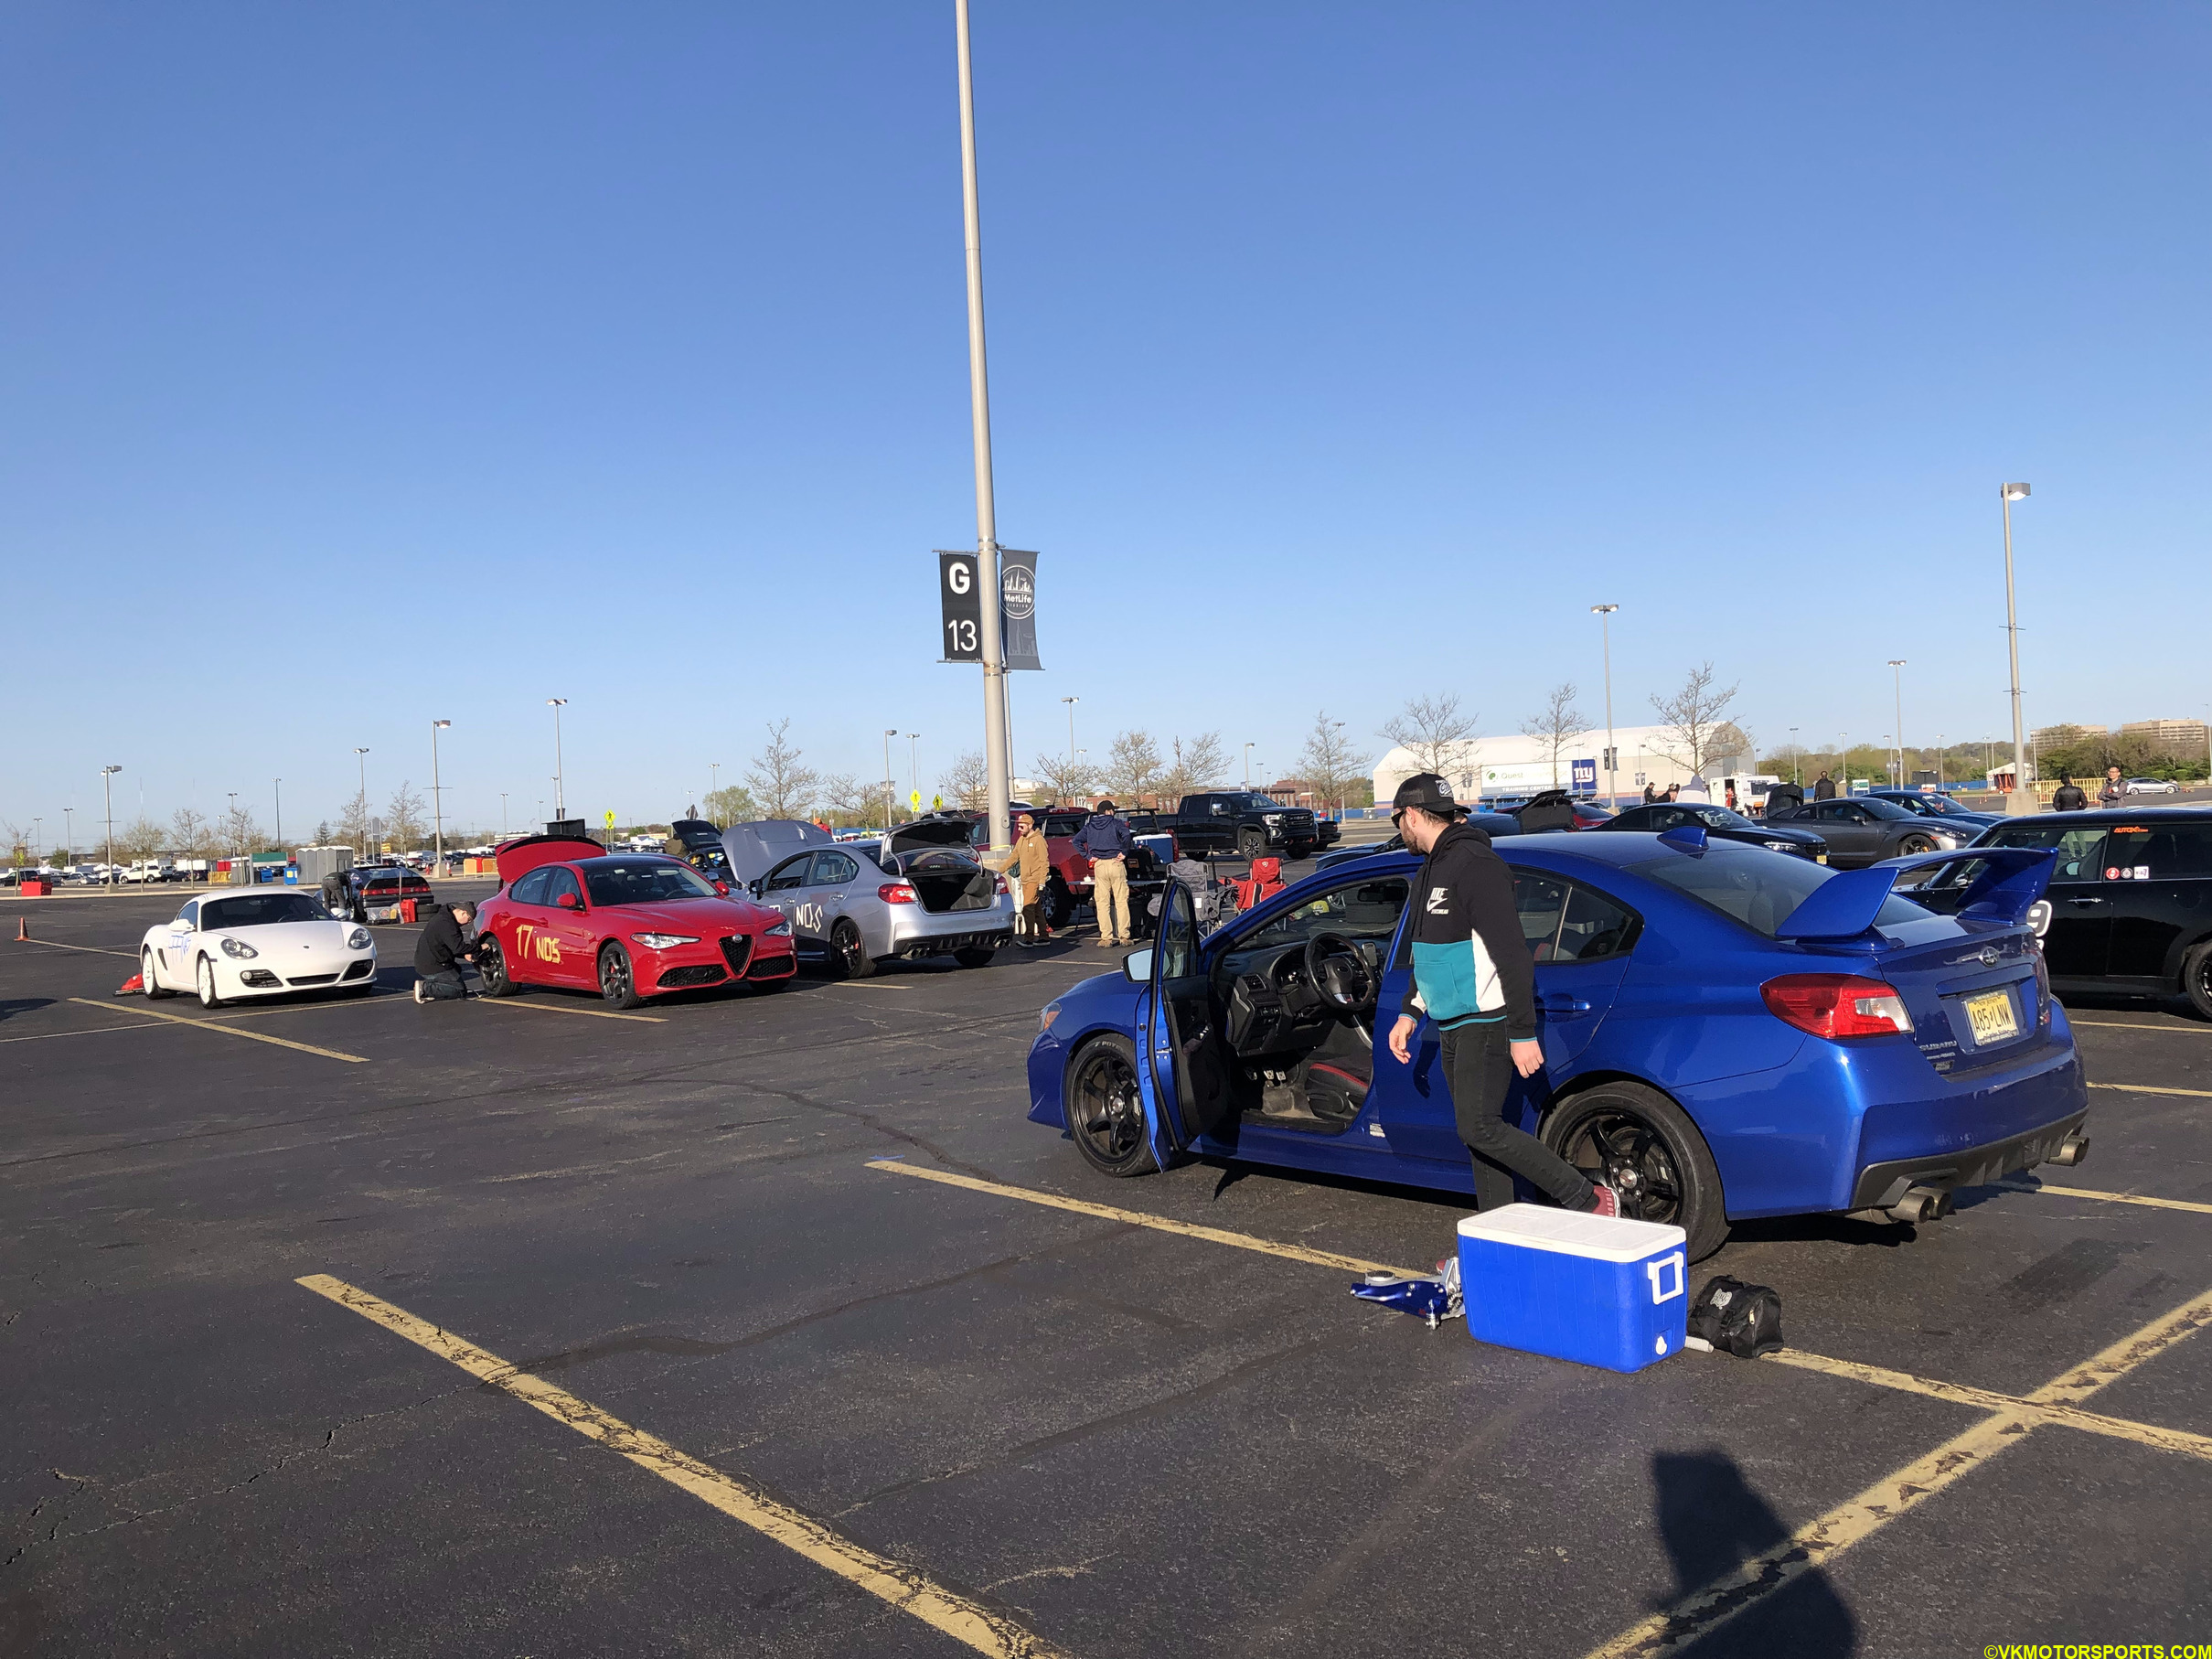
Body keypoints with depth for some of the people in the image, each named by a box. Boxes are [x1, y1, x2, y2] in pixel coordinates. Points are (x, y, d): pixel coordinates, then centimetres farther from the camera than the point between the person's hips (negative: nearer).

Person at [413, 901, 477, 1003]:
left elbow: (452, 947, 23)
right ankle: (426, 988, -14)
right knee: (461, 991, -5)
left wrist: (465, 955, 9)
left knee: (456, 969, 32)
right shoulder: (447, 923, -19)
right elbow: (458, 947, -26)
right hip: (433, 968, -10)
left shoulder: (443, 918, 15)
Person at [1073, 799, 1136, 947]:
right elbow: (1126, 836, -18)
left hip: (1099, 865, 3)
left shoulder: (1089, 826, 10)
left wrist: (1088, 856, 3)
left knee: (1102, 903, 4)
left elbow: (1077, 840, 2)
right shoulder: (1116, 823, -1)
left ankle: (1105, 937, 1)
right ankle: (1124, 936, 1)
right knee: (1121, 901, 2)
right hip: (1115, 863, -2)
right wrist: (1124, 853, -8)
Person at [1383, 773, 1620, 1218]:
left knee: (1479, 1128, -15)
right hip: (1454, 1025, 10)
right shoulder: (1433, 870, 16)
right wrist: (1409, 1013, 20)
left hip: (1486, 1023, -10)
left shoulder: (1474, 864, -17)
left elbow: (1512, 955, -22)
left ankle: (1590, 1201, -7)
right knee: (1477, 1130, 10)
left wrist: (1522, 1033, -23)